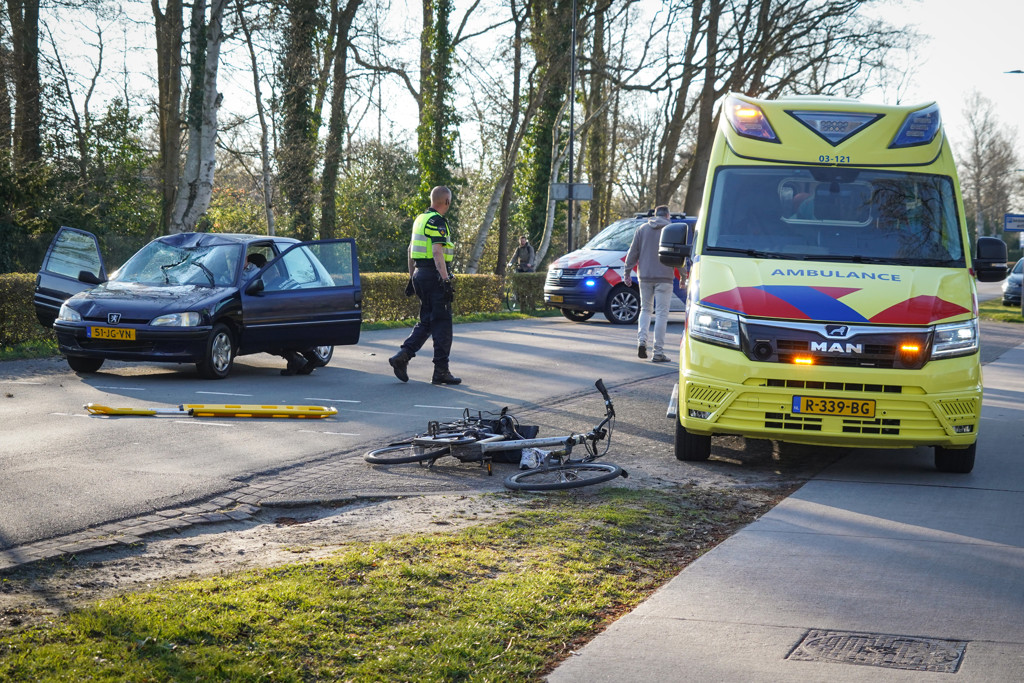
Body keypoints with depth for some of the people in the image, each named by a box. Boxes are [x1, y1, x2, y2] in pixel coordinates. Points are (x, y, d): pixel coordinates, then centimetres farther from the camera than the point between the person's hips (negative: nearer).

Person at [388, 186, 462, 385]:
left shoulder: (420, 219, 15)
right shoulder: (437, 221, -13)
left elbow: (411, 250, 20)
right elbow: (437, 252, -22)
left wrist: (412, 277, 26)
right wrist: (446, 281, -24)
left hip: (420, 274, 9)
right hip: (434, 276, -9)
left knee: (426, 322, 13)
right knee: (442, 323, -3)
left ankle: (403, 356, -1)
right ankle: (441, 371, -2)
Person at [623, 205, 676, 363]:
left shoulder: (642, 229, 6)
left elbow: (633, 253, 5)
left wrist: (627, 273, 10)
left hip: (645, 277, 3)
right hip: (664, 278, -3)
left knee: (645, 309, 18)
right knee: (661, 314, 0)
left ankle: (642, 340, -3)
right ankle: (658, 352, -2)